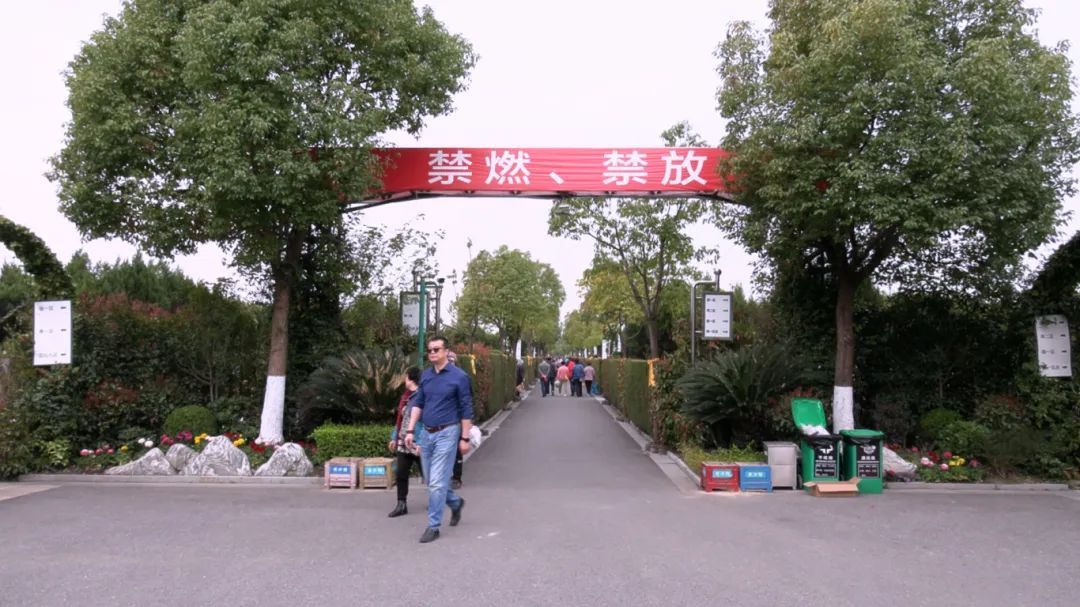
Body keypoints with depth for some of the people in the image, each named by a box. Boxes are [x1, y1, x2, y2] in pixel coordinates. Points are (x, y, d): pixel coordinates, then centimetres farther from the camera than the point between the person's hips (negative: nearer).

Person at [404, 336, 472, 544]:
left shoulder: (459, 377, -8)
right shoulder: (425, 375, 8)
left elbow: (466, 410, -6)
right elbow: (418, 404, 12)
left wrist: (464, 438, -7)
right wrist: (410, 430, 3)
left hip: (446, 434, -6)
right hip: (426, 433, 6)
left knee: (436, 482, -7)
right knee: (431, 480, 14)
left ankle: (433, 526, 5)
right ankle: (456, 502, 39)